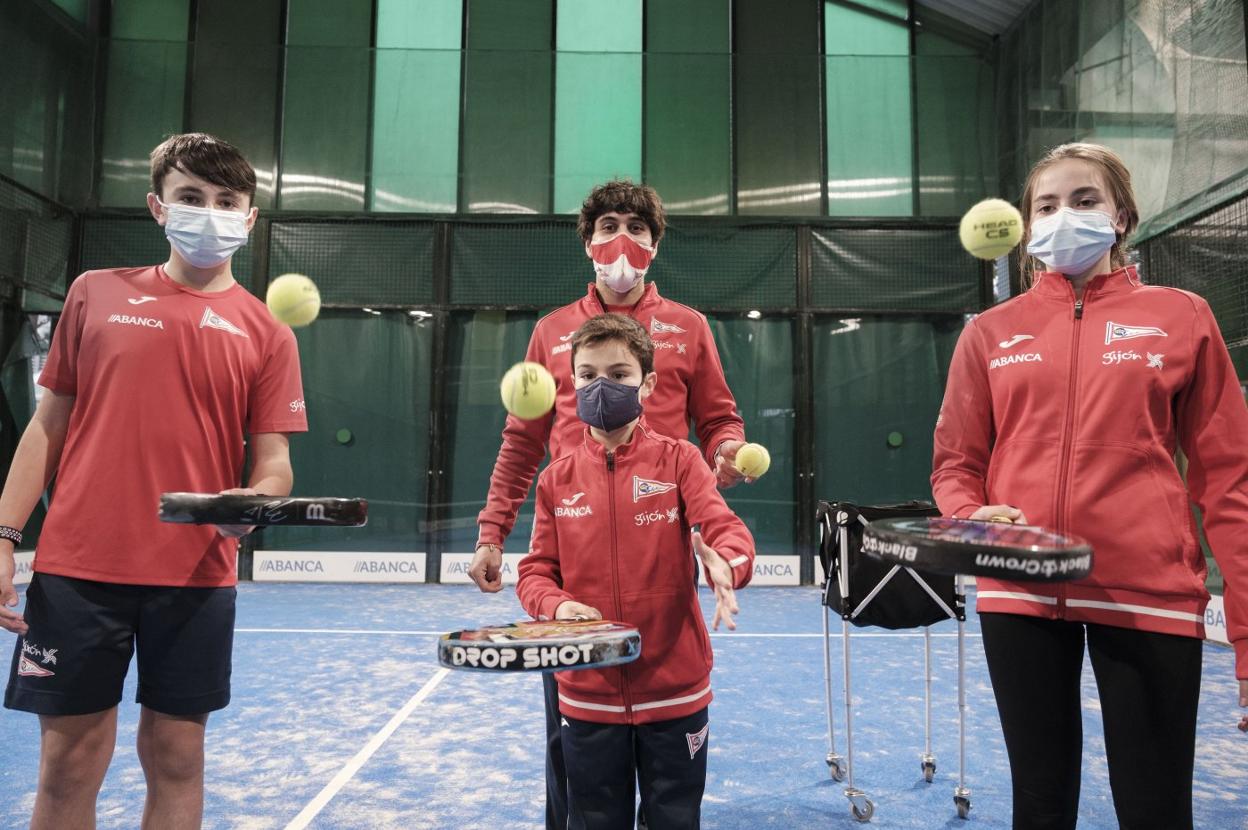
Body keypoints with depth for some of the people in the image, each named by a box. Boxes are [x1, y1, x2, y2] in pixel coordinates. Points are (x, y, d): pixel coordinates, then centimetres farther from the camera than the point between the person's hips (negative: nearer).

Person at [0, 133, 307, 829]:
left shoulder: (267, 332, 3)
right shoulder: (96, 294, 8)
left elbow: (274, 463, 1)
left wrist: (250, 503, -21)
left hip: (196, 578, -1)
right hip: (75, 568, 1)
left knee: (176, 758, 9)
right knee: (69, 760, 9)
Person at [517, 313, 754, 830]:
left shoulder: (677, 461, -5)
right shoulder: (557, 479, 1)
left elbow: (730, 532, -14)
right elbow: (535, 571, 4)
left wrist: (724, 564, -37)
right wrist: (556, 605, -17)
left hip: (674, 688, -1)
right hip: (587, 695, 2)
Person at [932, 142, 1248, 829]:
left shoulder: (1181, 318, 4)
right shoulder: (991, 333, 8)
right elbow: (956, 466, 10)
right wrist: (974, 519, -12)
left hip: (1150, 595, -1)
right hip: (1019, 593, 2)